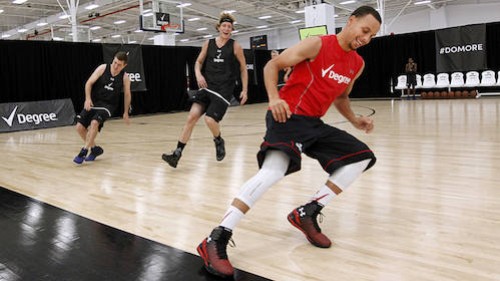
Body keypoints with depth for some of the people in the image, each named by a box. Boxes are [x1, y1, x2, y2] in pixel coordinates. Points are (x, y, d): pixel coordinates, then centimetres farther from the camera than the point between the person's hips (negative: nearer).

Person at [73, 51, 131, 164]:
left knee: (94, 122, -29)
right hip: (93, 102, 3)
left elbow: (127, 94, 5)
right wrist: (88, 98, -22)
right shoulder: (103, 68, -10)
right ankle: (95, 149, 17)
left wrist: (125, 113, 8)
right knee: (79, 127, -5)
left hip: (108, 105, -2)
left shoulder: (125, 77, -8)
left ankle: (83, 151, -16)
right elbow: (89, 83, -8)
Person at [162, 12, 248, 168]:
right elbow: (198, 62, 17)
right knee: (192, 116, -10)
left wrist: (244, 90, 2)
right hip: (207, 86, 3)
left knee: (210, 120, -16)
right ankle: (177, 154, -7)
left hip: (224, 88, -3)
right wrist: (198, 74, -5)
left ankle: (219, 142, 19)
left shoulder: (235, 46, 0)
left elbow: (243, 68, 6)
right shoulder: (208, 44, 7)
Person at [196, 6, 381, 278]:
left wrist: (355, 120, 10)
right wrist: (274, 99, -23)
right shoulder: (317, 44, -9)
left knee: (362, 157, 6)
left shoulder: (357, 64, 12)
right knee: (273, 171, -30)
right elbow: (272, 65, -7)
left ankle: (307, 213, 4)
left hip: (314, 123, 8)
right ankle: (215, 240, -27)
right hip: (288, 117, -8)